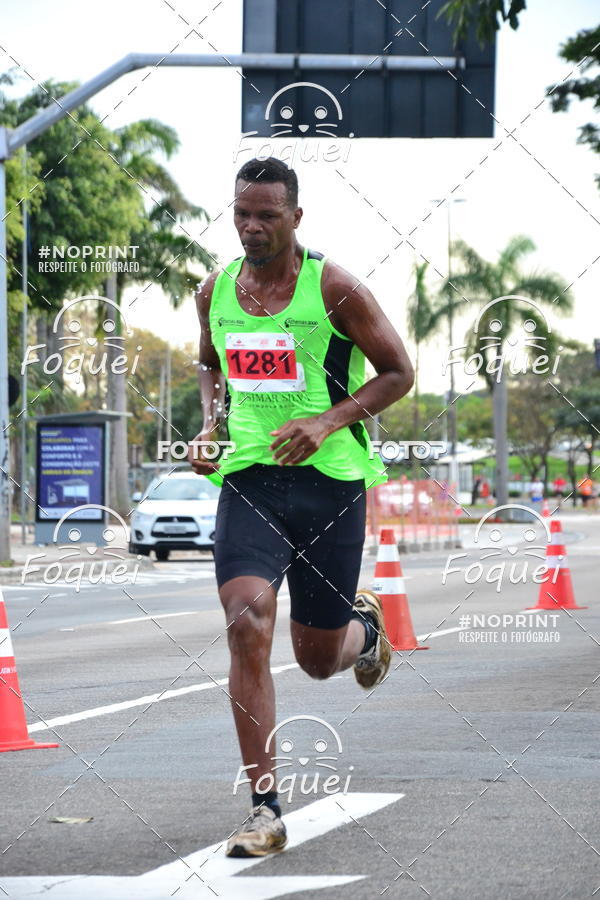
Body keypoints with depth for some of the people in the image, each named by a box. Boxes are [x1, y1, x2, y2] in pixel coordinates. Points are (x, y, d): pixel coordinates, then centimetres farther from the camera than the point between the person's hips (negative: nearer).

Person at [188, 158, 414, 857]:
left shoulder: (333, 288, -7)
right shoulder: (214, 292, 6)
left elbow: (398, 372, -3)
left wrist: (329, 421, -17)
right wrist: (209, 427, 6)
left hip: (329, 478, -2)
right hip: (248, 479, 2)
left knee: (319, 660, 7)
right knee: (246, 626, -19)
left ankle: (363, 627, 48)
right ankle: (265, 811, -17)